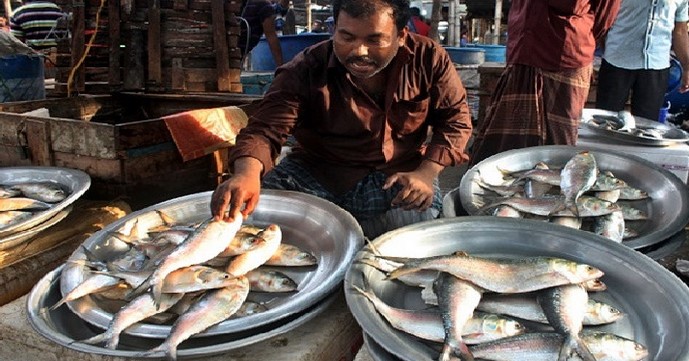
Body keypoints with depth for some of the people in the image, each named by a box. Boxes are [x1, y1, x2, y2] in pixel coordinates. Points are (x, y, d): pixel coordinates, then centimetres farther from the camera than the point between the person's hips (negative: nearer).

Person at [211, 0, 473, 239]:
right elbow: (266, 128, -19)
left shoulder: (429, 59, -7)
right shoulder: (305, 71, -11)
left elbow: (455, 119, 1)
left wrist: (426, 174, -16)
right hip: (316, 176, 0)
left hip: (398, 176, 1)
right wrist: (248, 172, -43)